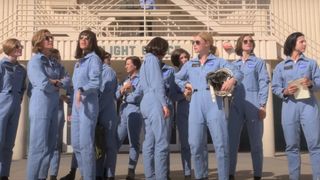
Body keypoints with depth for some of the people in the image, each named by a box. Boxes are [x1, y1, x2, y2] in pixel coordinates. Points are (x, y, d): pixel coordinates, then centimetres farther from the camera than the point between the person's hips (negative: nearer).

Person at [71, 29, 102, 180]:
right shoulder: (78, 62, 20)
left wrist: (82, 90, -32)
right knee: (76, 144, 11)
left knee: (85, 143, -10)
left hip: (88, 105, -9)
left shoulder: (94, 58, -4)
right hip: (76, 106, 9)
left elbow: (96, 82, -16)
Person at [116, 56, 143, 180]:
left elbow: (136, 97, -11)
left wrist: (123, 96, 5)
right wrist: (123, 88, -8)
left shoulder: (141, 79, 1)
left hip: (134, 112, -6)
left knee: (134, 142, -2)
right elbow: (117, 95, 12)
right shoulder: (126, 80, 22)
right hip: (123, 112, 6)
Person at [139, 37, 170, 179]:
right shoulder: (152, 59, -4)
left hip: (147, 102, 10)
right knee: (162, 143, -11)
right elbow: (157, 84, -13)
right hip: (154, 103, -10)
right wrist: (164, 103, -15)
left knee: (149, 143, 7)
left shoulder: (146, 60, 25)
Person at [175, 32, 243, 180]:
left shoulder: (218, 61, 6)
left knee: (221, 145, -5)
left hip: (214, 104, -3)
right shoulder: (189, 64, 17)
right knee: (195, 145, 3)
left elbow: (238, 73, -2)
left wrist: (232, 80, -23)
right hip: (196, 106, 3)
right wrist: (185, 85, 11)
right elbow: (177, 78, 29)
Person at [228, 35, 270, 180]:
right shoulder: (233, 64, 19)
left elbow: (264, 83, 0)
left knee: (256, 142, 0)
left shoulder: (259, 62, 10)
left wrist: (262, 105, -9)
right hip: (236, 104, 3)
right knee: (232, 140, -3)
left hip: (253, 104, -2)